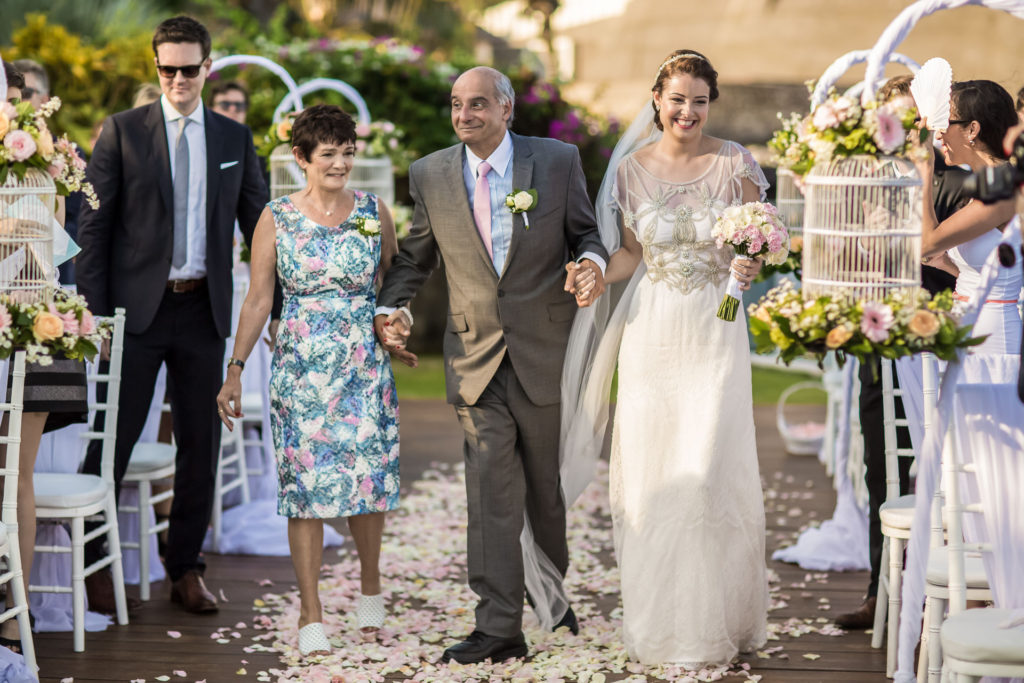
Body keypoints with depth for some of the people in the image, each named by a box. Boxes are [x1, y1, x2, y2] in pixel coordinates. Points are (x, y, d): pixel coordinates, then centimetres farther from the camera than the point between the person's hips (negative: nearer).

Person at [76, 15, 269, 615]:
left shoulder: (235, 139, 8)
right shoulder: (122, 132, 0)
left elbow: (259, 225, 12)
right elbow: (95, 226, -1)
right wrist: (94, 312, -8)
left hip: (204, 309, 3)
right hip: (138, 308, -3)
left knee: (201, 443, 7)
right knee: (114, 437, 0)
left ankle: (186, 570, 19)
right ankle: (93, 560, 14)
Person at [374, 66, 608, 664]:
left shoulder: (558, 161, -1)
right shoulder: (430, 174, 4)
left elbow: (586, 233, 5)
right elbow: (416, 255, 13)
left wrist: (593, 262, -17)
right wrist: (390, 307, -2)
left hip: (546, 351, -1)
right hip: (476, 356, 1)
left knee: (548, 489, 12)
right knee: (491, 493, -5)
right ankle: (499, 629, -3)